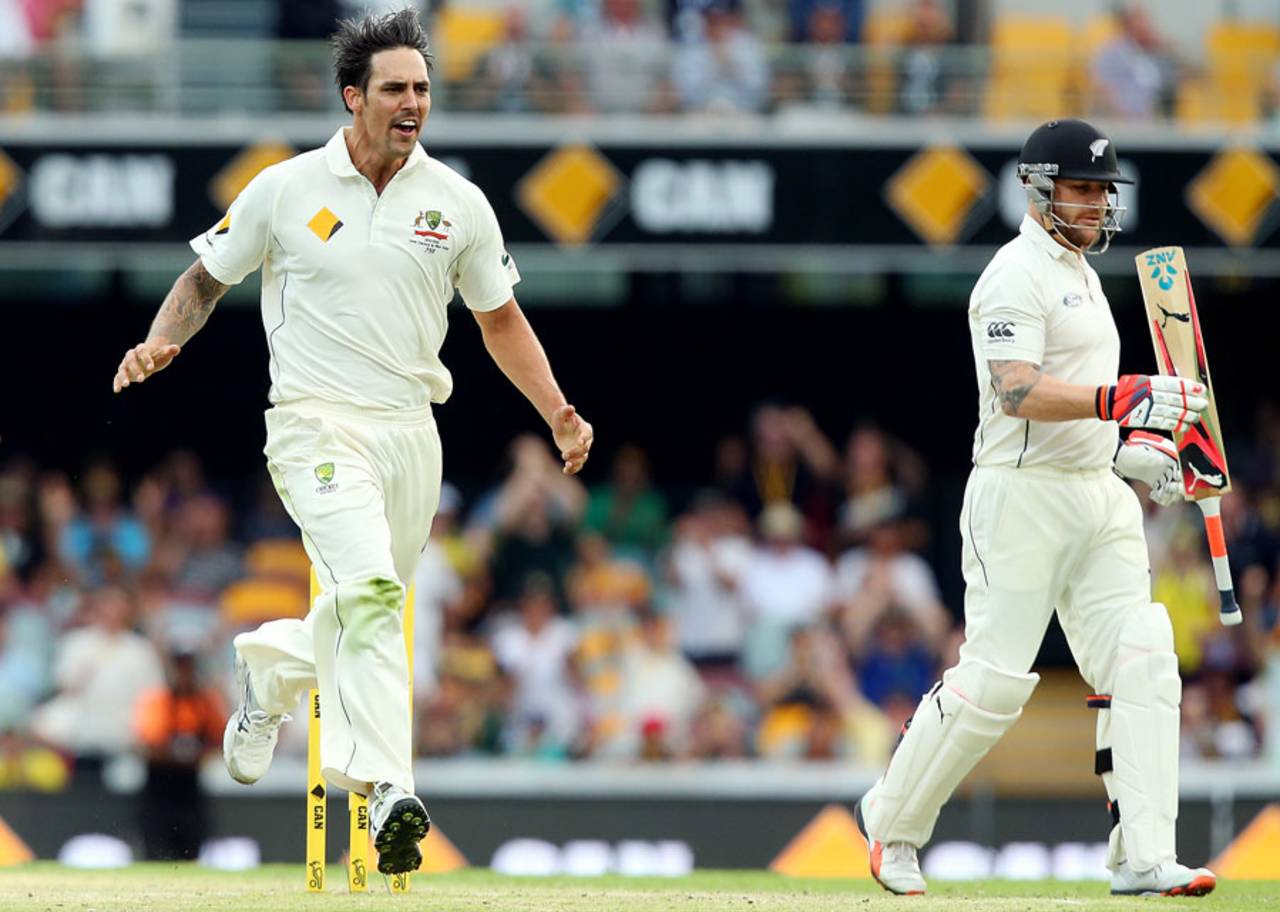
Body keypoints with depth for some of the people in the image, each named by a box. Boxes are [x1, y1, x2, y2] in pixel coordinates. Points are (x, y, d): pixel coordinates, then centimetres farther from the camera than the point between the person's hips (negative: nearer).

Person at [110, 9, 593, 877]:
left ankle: (268, 672, 46)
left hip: (411, 431, 4)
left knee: (365, 612, 12)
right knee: (369, 587, -25)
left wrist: (558, 413, 3)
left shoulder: (458, 203, 5)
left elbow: (501, 318, 14)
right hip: (316, 423, -4)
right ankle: (386, 786, -31)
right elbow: (206, 278, 10)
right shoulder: (284, 190, -1)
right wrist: (161, 343, -10)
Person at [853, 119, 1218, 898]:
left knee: (1141, 661, -6)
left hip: (1100, 496, 9)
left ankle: (1144, 856, -11)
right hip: (1022, 493, -9)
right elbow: (1019, 394, -24)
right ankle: (893, 823, 13)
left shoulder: (1079, 273, 20)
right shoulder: (1017, 276, -10)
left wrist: (1125, 448, 12)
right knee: (994, 679, -7)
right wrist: (1123, 399, -34)